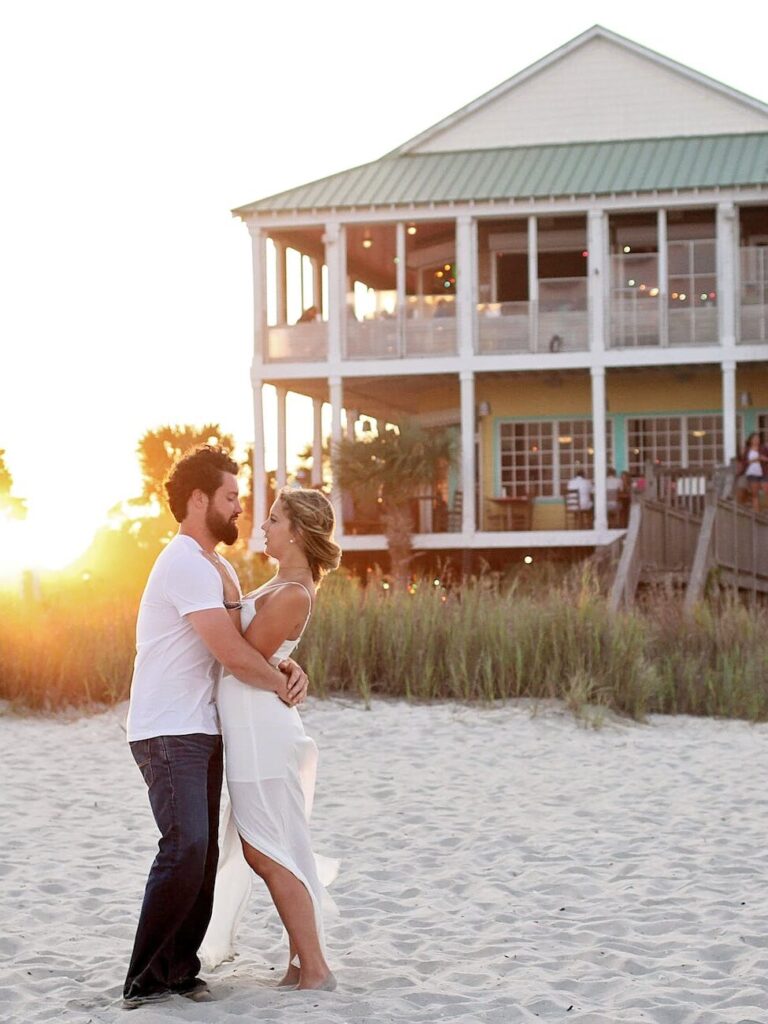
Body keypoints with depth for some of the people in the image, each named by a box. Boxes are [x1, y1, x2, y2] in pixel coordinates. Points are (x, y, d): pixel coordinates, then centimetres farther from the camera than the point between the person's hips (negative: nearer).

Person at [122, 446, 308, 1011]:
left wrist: (286, 667, 0)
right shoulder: (186, 564, -16)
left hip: (201, 732, 10)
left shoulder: (216, 568, 18)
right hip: (168, 735, -10)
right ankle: (146, 979, -12)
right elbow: (233, 654, -20)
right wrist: (283, 685, -4)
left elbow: (249, 641, 21)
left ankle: (180, 969, 12)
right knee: (186, 848, -18)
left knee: (204, 855, 6)